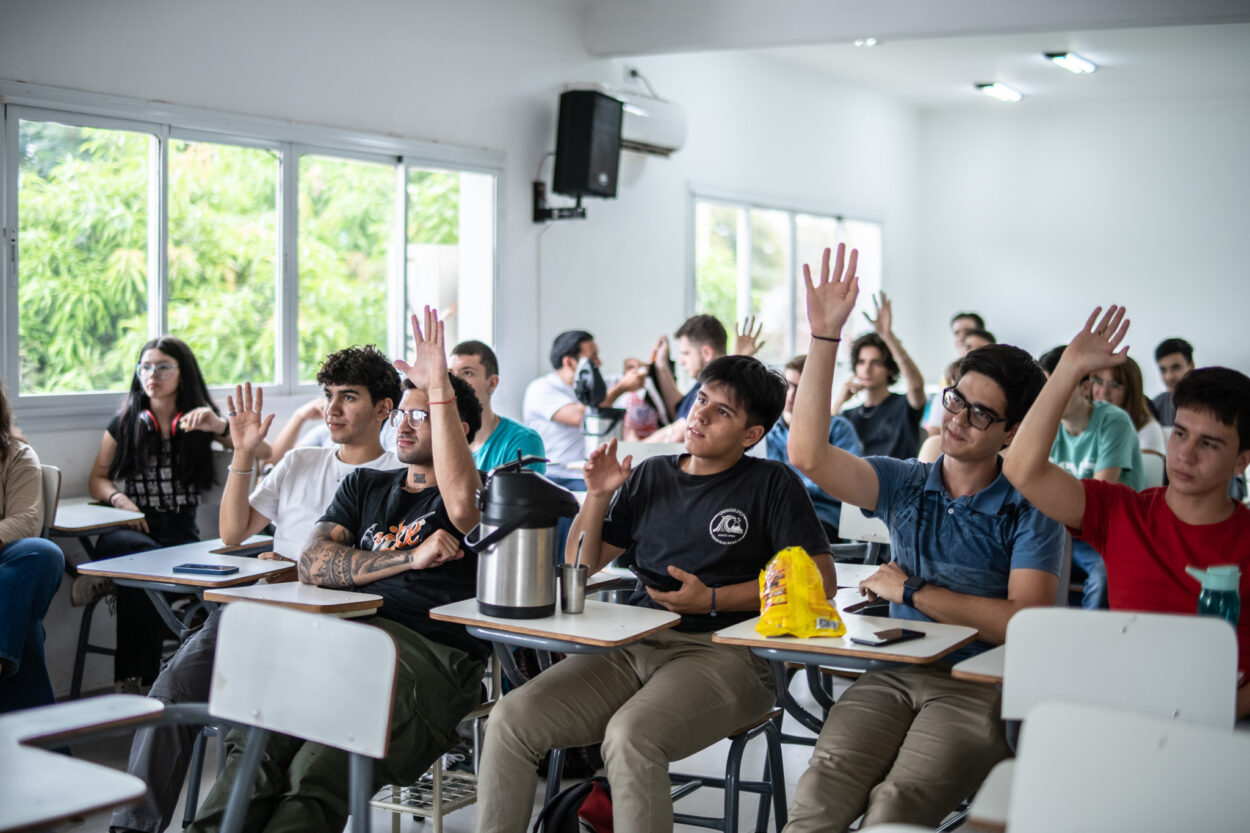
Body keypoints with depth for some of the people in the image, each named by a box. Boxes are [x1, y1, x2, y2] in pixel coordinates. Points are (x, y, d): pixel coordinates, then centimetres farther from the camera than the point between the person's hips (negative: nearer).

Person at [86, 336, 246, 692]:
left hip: (181, 535, -1)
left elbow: (264, 453, -2)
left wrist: (221, 426, -18)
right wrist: (118, 498, -4)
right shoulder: (126, 422, 14)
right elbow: (97, 480, 19)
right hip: (132, 529, 1)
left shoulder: (201, 422, 10)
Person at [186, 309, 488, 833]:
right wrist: (409, 558, 0)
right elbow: (313, 563, 13)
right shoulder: (364, 486, 28)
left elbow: (462, 502, -17)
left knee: (318, 771, -30)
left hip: (431, 654, -4)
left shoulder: (478, 490, 11)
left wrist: (440, 388, -17)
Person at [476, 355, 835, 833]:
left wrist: (712, 599, -9)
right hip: (633, 646, 5)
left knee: (630, 735, -35)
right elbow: (580, 567, 21)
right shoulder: (650, 477, 18)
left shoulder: (771, 484, 5)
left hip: (721, 653, -5)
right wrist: (597, 496, 4)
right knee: (512, 717, -16)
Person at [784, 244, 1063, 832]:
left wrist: (913, 591, -6)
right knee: (823, 783, -28)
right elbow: (809, 455, -4)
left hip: (980, 687, -3)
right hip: (893, 674, 3)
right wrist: (825, 336, -7)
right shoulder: (905, 485, 10)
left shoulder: (1027, 511, 0)